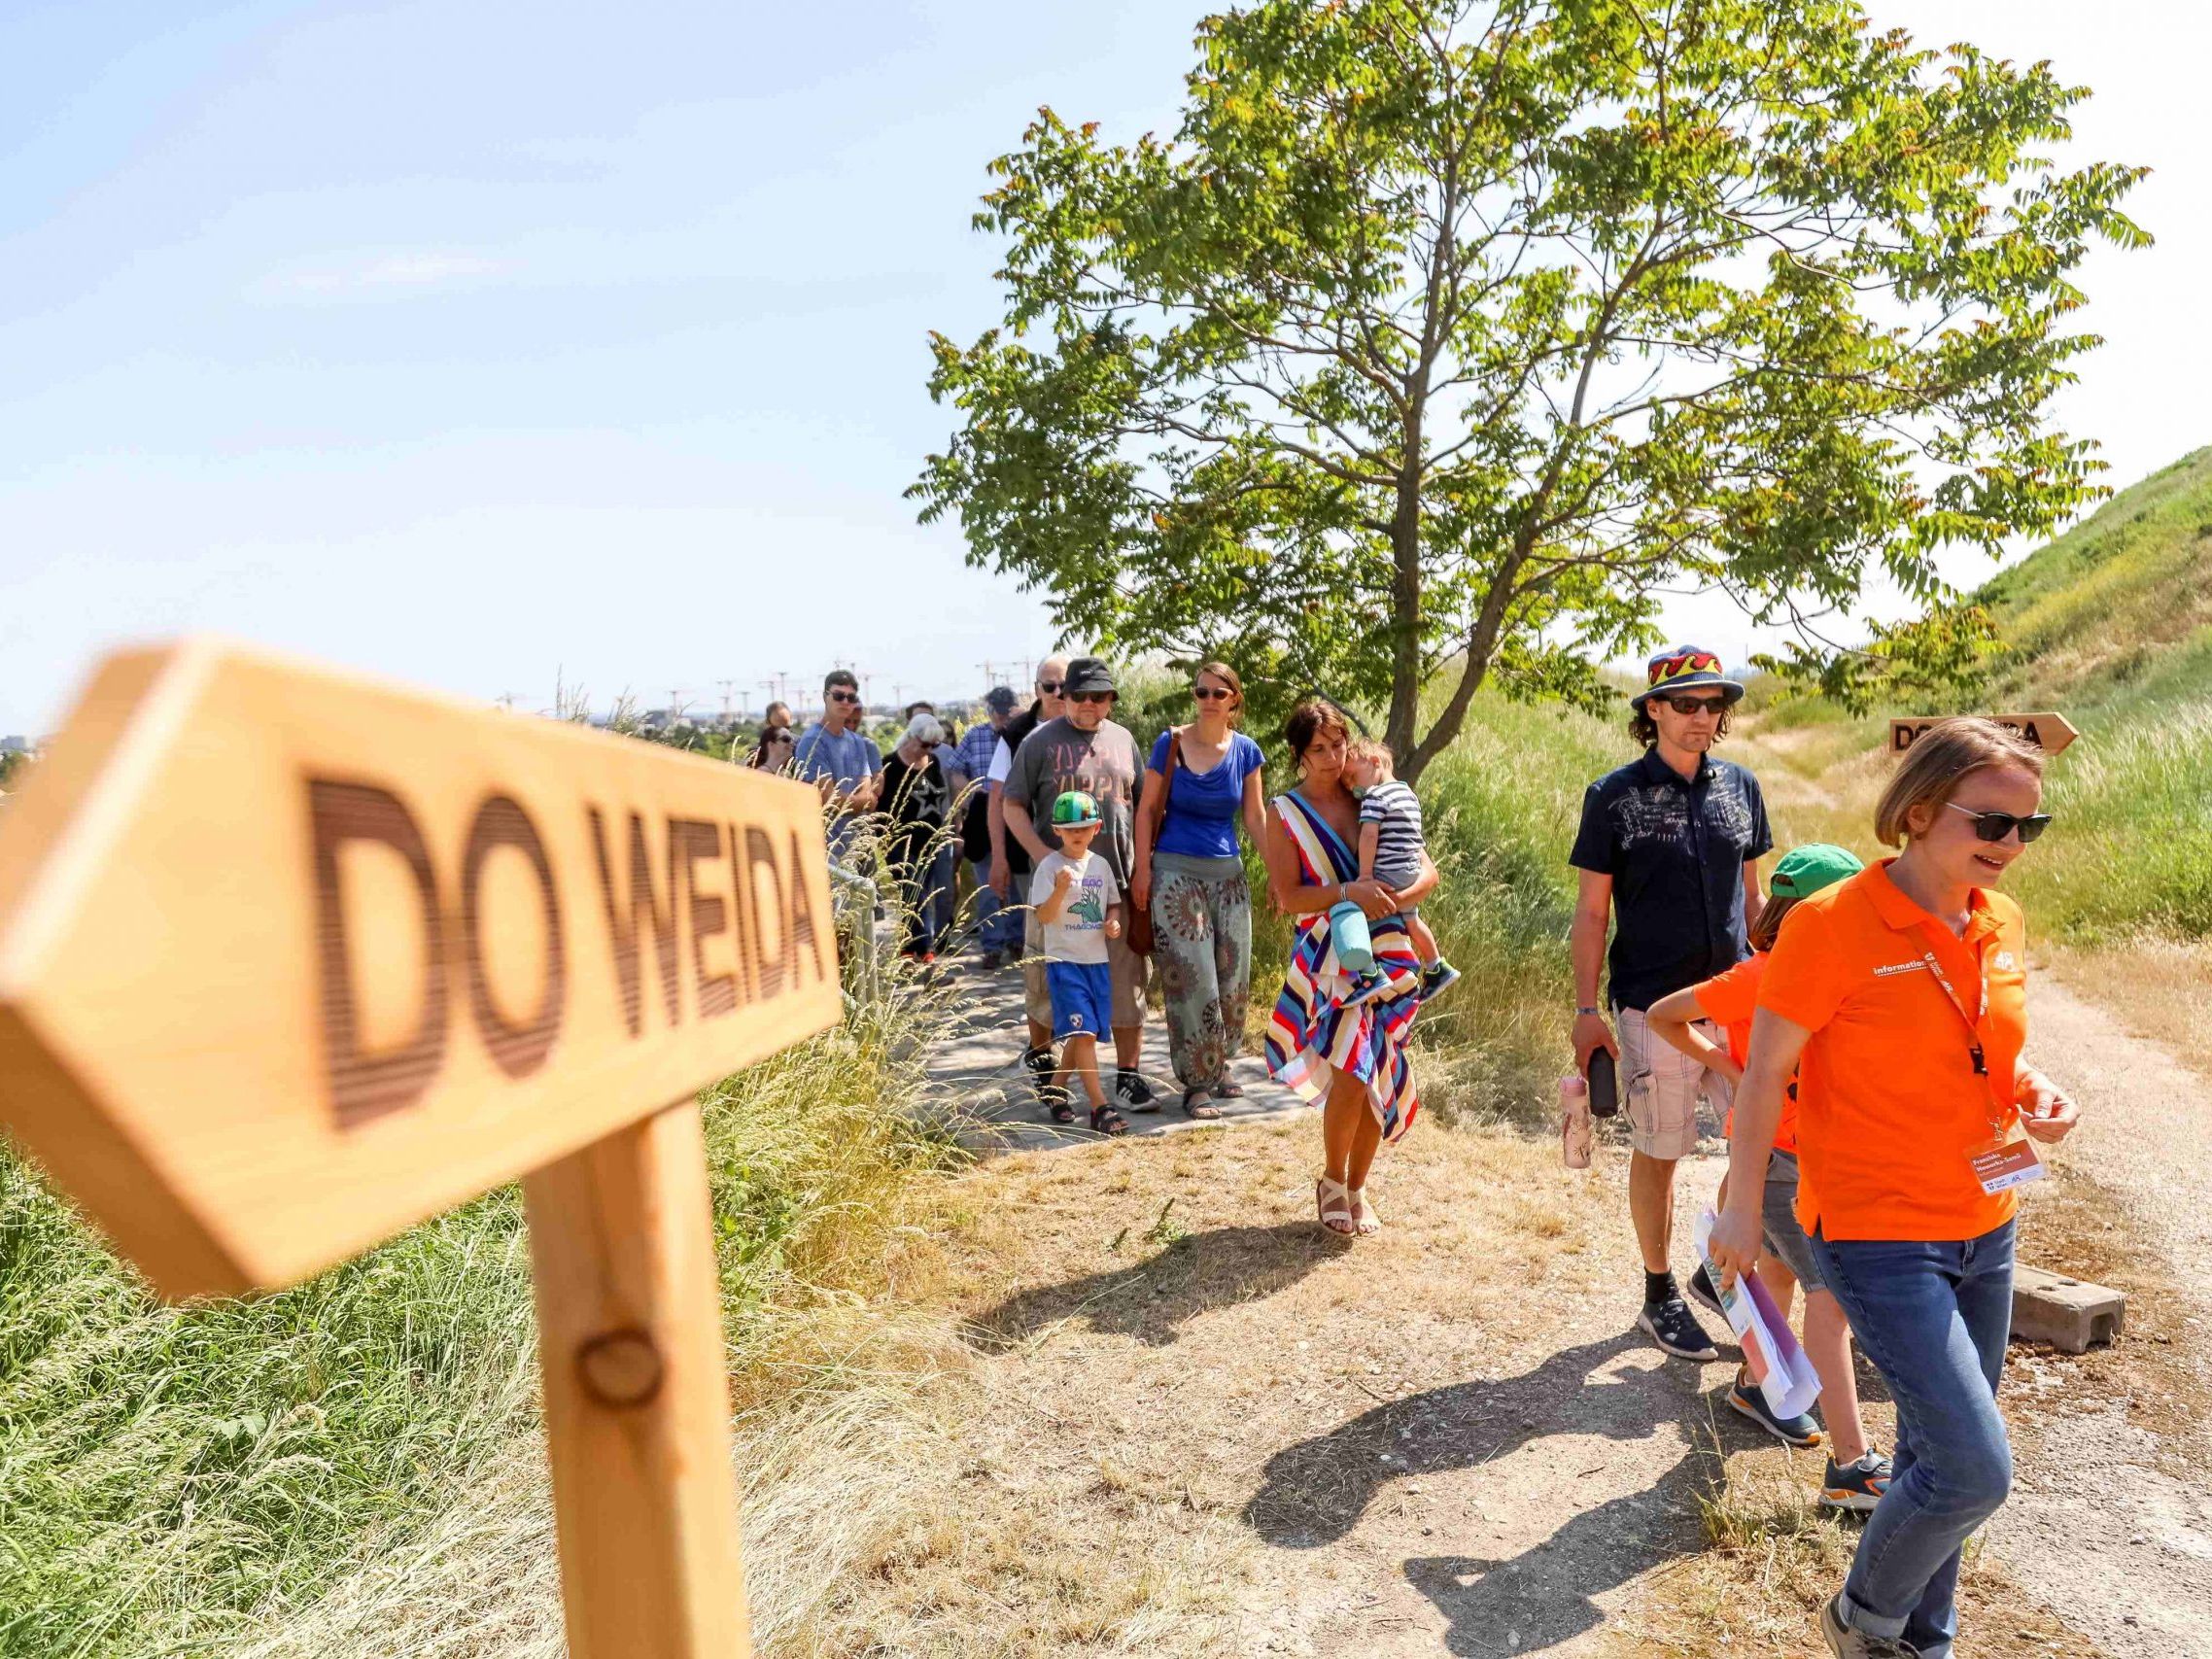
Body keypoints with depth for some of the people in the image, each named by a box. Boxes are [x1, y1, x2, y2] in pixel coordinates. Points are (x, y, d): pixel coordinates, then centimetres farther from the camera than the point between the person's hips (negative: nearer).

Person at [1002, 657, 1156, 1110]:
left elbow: (1142, 804, 16)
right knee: (1048, 982, 8)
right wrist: (1043, 855, -13)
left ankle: (1128, 1075, 12)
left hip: (1119, 882, 3)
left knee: (1127, 983, 3)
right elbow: (1013, 805, 0)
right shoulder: (1041, 742, -1)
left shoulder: (1122, 740, 10)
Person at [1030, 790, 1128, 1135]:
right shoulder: (1049, 867, -8)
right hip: (1064, 961, -6)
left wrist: (1113, 922, -1)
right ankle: (1100, 1107, -11)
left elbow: (1113, 904, 20)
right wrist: (1060, 889, -30)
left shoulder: (1101, 865, 9)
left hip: (1098, 960, 6)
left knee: (1080, 1035, 13)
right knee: (1083, 1032, -13)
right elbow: (1043, 916, -14)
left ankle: (1055, 1089, 32)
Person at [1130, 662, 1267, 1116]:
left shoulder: (1245, 751, 3)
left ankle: (1217, 1069, 26)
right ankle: (1197, 1084, 4)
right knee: (1191, 979, -5)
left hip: (1227, 875, 4)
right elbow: (1148, 809, -1)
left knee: (1231, 977, 8)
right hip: (1176, 873, -4)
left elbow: (1255, 818, 7)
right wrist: (1142, 869, -6)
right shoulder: (1170, 743, -5)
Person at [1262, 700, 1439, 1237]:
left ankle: (1357, 1188, 23)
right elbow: (1288, 897, -8)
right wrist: (1347, 892, -22)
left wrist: (1401, 897, -13)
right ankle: (1332, 1182, 10)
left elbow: (1427, 871, 8)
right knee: (1351, 1072, -16)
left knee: (1378, 1078, 4)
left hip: (1386, 953, 3)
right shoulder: (1284, 813, 1)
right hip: (1329, 958, -3)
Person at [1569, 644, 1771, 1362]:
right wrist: (1587, 1011, -7)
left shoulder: (1740, 787, 6)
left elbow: (1751, 894, 14)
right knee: (1657, 1152, 6)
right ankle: (1660, 1296, 24)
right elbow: (1592, 912, -4)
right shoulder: (1614, 796, -6)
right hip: (1654, 1008, -4)